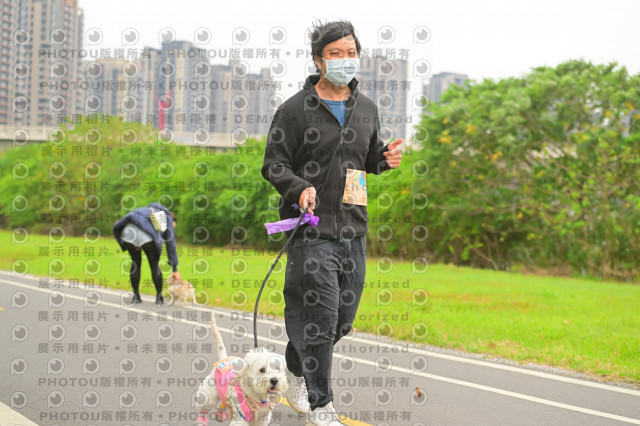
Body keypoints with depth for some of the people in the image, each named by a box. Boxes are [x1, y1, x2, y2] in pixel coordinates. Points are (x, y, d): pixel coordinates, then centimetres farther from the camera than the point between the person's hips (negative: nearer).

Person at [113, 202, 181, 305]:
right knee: (154, 265, 13)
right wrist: (175, 270, 22)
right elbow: (171, 245, 19)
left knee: (136, 263, 23)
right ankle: (159, 298, 18)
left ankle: (136, 297, 23)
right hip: (145, 235, -5)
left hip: (129, 231, 5)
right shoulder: (168, 219, 24)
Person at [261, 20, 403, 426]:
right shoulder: (295, 109, -5)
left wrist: (386, 158, 1)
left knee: (342, 320, 12)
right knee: (320, 318, -7)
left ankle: (298, 370, 37)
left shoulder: (367, 108, 12)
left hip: (354, 229, 6)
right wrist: (300, 188, -22)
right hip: (313, 229, -6)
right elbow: (274, 165, -4)